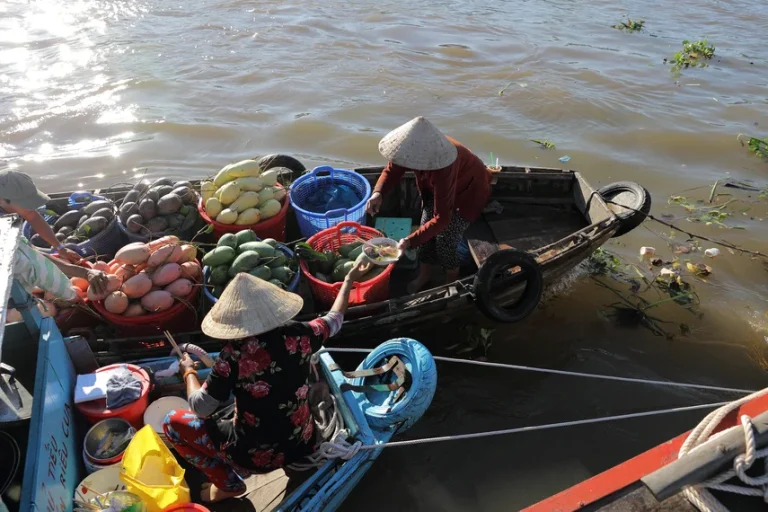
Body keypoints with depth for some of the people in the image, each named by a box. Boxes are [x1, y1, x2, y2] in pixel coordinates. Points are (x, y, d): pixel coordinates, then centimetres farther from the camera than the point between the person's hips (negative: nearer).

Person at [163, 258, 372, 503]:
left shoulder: (234, 354, -25)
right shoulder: (300, 334, -13)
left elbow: (201, 408, -16)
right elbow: (334, 319, 7)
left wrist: (189, 372, 2)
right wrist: (350, 279, 21)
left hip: (256, 457, -5)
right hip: (302, 442, 5)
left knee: (173, 422, 11)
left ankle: (228, 483, 15)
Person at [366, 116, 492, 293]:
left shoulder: (443, 169, -46)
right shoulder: (413, 149, -29)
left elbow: (442, 218, -42)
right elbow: (392, 170, -11)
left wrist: (410, 241, -45)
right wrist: (378, 193, -31)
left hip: (468, 190, -6)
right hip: (438, 186, 6)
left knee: (445, 240, -9)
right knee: (426, 230, 4)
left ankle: (452, 283, 19)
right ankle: (425, 274, 28)